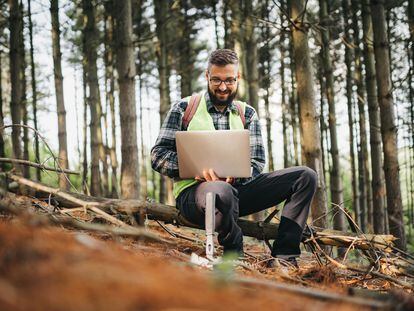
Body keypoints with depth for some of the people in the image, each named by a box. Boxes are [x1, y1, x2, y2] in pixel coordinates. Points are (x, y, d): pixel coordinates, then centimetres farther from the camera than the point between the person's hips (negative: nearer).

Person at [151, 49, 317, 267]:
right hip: (193, 190, -4)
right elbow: (158, 155, 0)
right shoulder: (184, 108, 6)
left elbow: (257, 164, 9)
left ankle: (284, 256, -17)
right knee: (221, 192, -43)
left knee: (306, 177, -10)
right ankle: (234, 256, -14)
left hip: (237, 188, 5)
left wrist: (234, 175, -15)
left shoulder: (247, 114, 16)